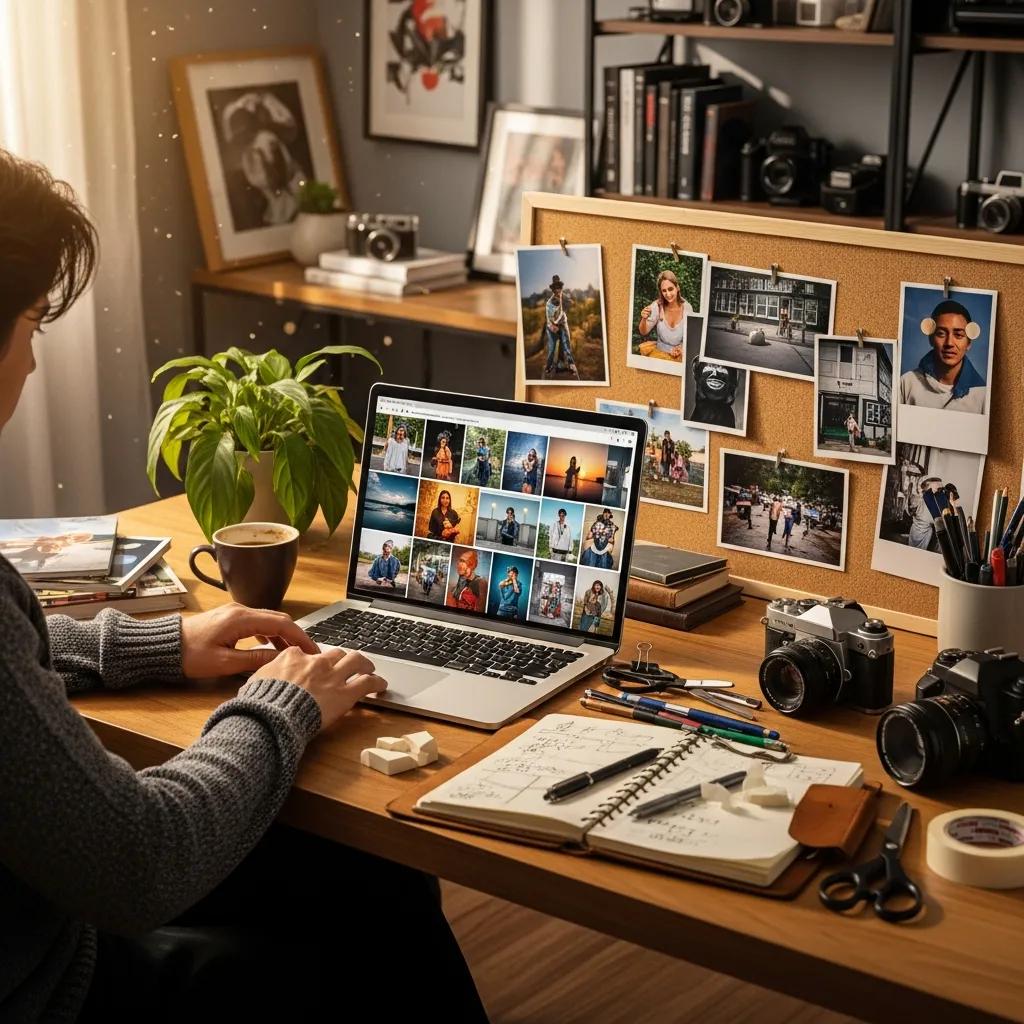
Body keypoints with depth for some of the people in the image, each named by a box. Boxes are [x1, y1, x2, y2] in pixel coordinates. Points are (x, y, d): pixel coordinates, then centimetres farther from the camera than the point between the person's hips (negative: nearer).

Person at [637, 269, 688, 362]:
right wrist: (644, 319, -28)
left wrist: (681, 348, -12)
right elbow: (643, 333, -8)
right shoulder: (657, 306, -9)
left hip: (680, 354, -2)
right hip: (659, 351, 2)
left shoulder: (686, 307, -6)